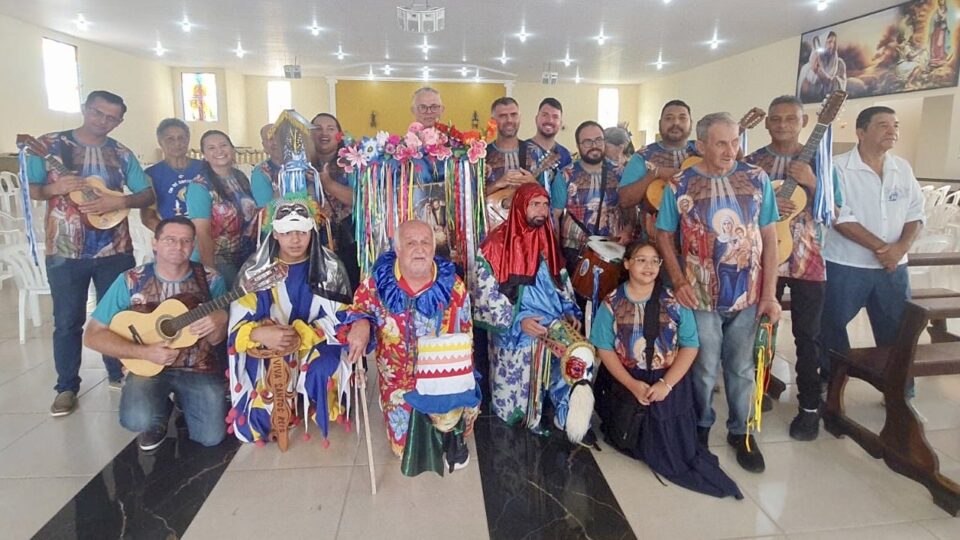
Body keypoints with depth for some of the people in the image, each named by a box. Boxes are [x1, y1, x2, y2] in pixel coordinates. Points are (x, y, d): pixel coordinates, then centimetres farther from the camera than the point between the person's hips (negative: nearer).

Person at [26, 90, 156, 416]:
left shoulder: (121, 154, 5)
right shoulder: (50, 145, -1)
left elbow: (148, 195, 3)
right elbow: (30, 189, 0)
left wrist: (119, 202, -15)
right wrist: (55, 188, -20)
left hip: (115, 250, 2)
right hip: (65, 251, -2)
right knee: (67, 321, 6)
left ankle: (119, 374, 28)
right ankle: (67, 387, 19)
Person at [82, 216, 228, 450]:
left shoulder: (210, 279, -4)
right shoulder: (130, 281, -6)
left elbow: (216, 340, -1)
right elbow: (93, 335, -6)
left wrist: (219, 322, -26)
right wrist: (144, 352, -19)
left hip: (199, 368, 1)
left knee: (211, 436, -14)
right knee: (138, 420, -30)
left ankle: (182, 401, 21)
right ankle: (160, 414, 10)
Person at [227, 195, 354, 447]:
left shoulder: (330, 267, -5)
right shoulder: (256, 268, -3)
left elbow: (339, 318, -10)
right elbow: (238, 324, -7)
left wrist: (302, 336, -26)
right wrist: (261, 334, -31)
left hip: (317, 344, 0)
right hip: (267, 349, 1)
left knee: (324, 371, -32)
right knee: (263, 390, -26)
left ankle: (320, 417, 2)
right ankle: (273, 418, 13)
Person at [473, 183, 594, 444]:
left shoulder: (548, 241, 13)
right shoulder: (496, 246, -6)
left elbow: (562, 283, 21)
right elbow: (485, 297, -9)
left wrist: (569, 311, 3)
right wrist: (519, 321, -17)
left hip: (554, 328, 4)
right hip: (514, 333, -4)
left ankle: (568, 418, -2)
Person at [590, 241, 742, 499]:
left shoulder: (675, 302, -3)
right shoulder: (612, 303, -2)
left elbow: (690, 346, -5)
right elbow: (604, 349, -4)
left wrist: (666, 384, -16)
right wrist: (632, 385, -14)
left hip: (668, 382, 0)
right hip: (624, 381, 0)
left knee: (672, 444, -9)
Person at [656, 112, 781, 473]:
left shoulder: (757, 179, -1)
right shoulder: (680, 184, -4)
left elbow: (769, 238, 1)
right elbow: (664, 236, 2)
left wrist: (769, 293, -2)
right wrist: (679, 281, -9)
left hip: (748, 295, 2)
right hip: (701, 296, -1)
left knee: (742, 368, 14)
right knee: (704, 369, 11)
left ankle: (741, 432, 34)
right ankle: (701, 427, 34)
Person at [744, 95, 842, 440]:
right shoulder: (752, 162, 3)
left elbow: (834, 211, -2)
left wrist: (812, 183, -17)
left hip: (808, 260, -1)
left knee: (807, 335, 4)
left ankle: (810, 407, 16)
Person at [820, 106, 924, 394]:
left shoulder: (903, 168, 9)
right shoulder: (839, 167, -10)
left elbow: (916, 213, 8)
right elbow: (840, 218, -17)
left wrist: (902, 246, -10)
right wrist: (880, 247, -17)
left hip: (894, 266, 5)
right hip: (845, 265, -5)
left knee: (898, 330, 12)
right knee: (831, 327, 4)